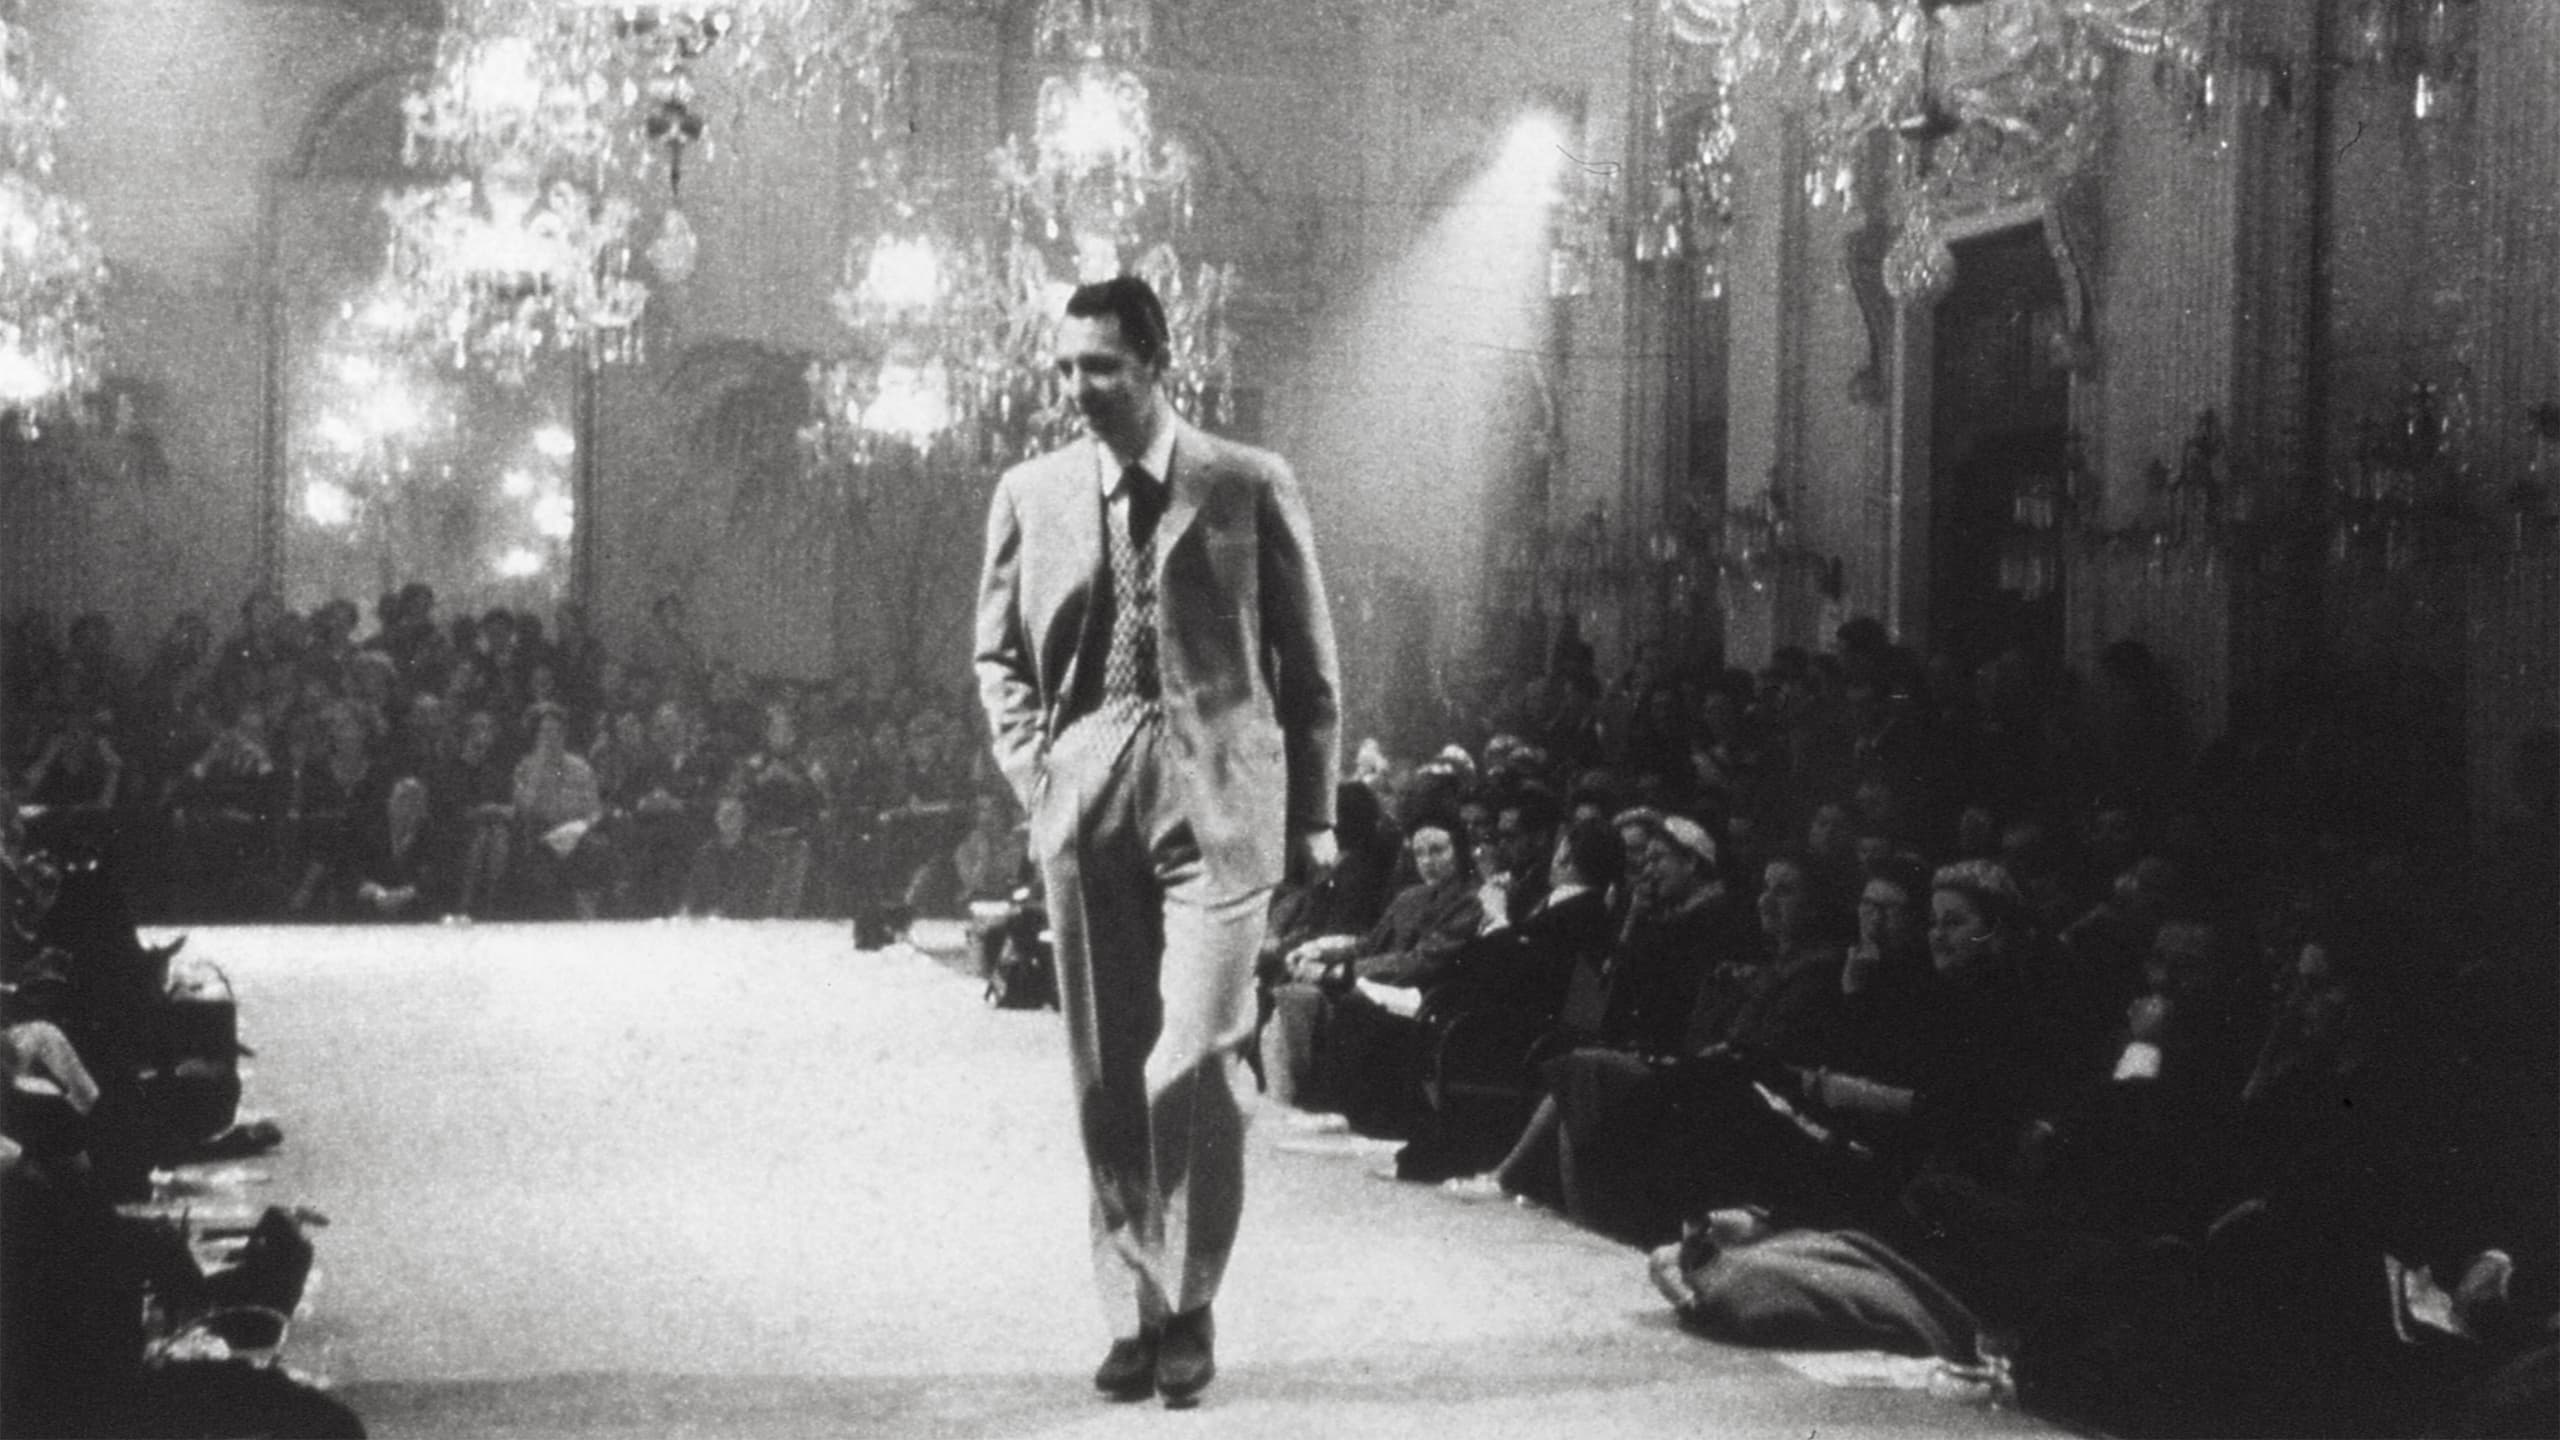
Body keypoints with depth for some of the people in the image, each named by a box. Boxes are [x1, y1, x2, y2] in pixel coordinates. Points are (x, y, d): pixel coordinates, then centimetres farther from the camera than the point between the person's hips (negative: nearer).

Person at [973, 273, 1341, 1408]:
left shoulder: (1249, 488, 2)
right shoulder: (1031, 494, 9)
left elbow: (1308, 664, 6)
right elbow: (997, 654, 18)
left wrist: (1312, 814, 4)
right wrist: (1033, 771, 4)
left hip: (1216, 802, -3)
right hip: (1086, 805, 3)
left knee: (1189, 1070, -12)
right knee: (1106, 1079, 5)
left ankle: (1189, 1313, 3)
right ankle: (1133, 1314, 15)